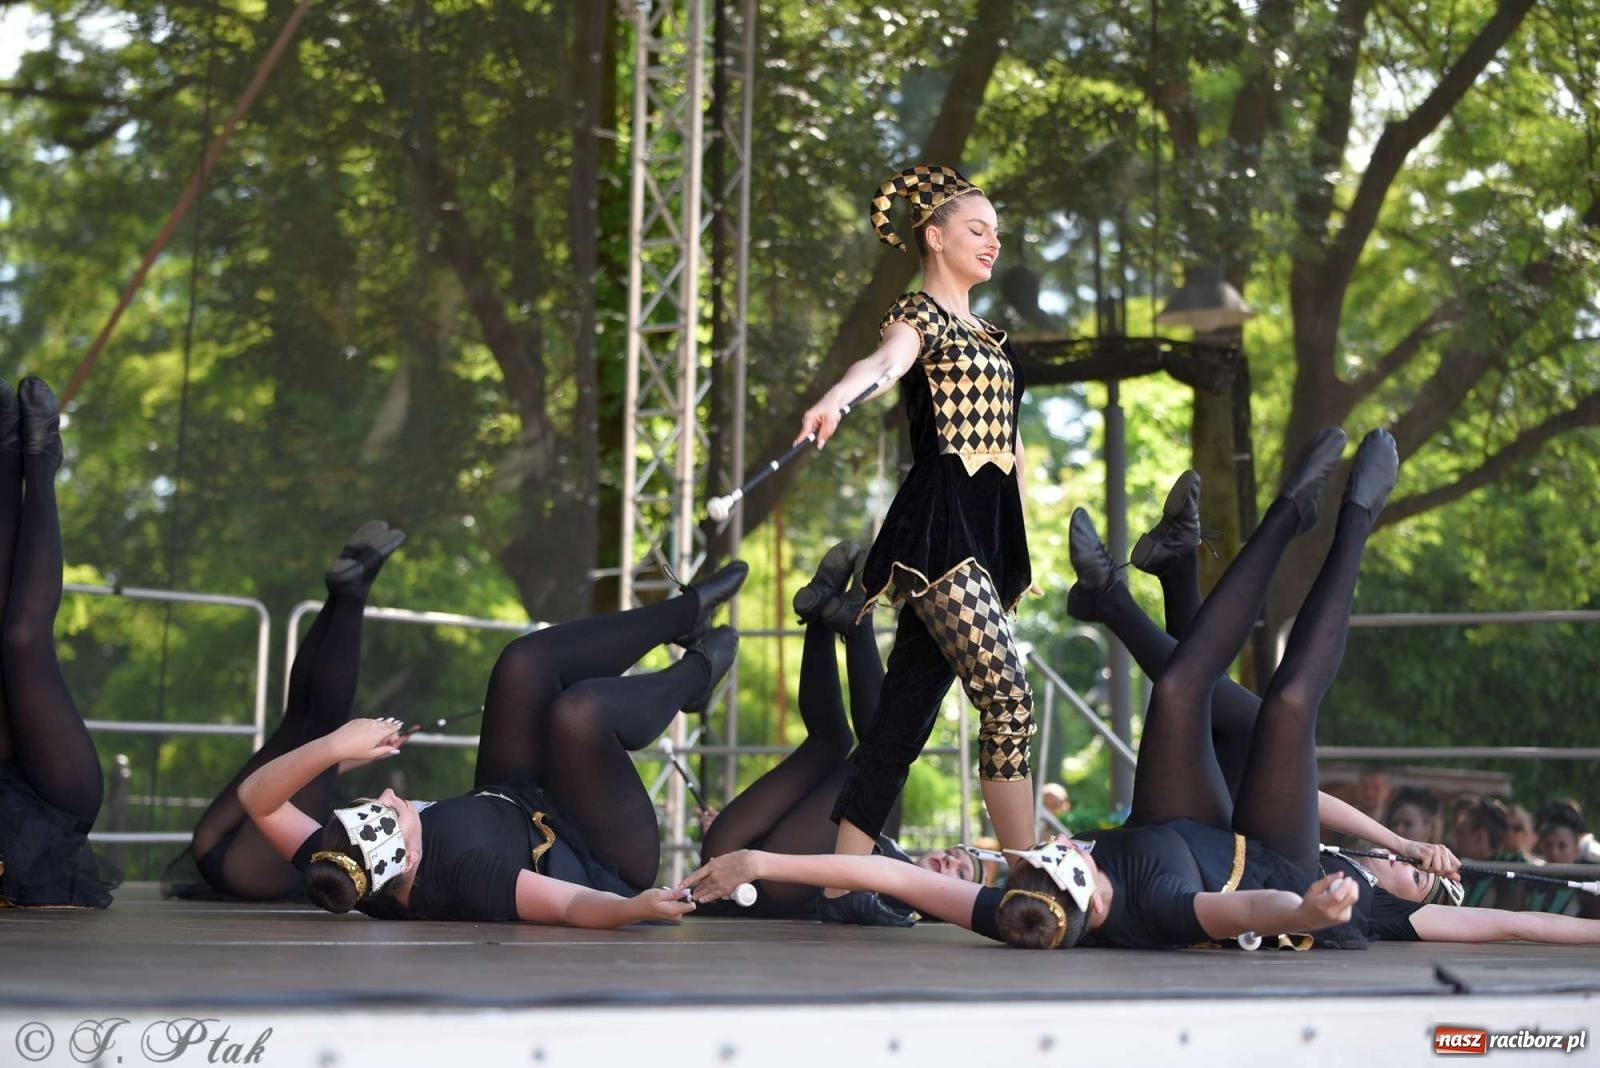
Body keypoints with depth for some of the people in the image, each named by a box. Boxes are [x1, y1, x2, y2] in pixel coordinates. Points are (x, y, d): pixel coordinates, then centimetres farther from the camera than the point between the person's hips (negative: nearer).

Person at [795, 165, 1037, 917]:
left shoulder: (986, 333, 23)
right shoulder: (919, 315, -2)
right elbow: (884, 360, -26)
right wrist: (836, 399, -48)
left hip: (986, 536, 8)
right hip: (937, 532, -8)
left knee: (902, 718, 5)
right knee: (1007, 698, -16)